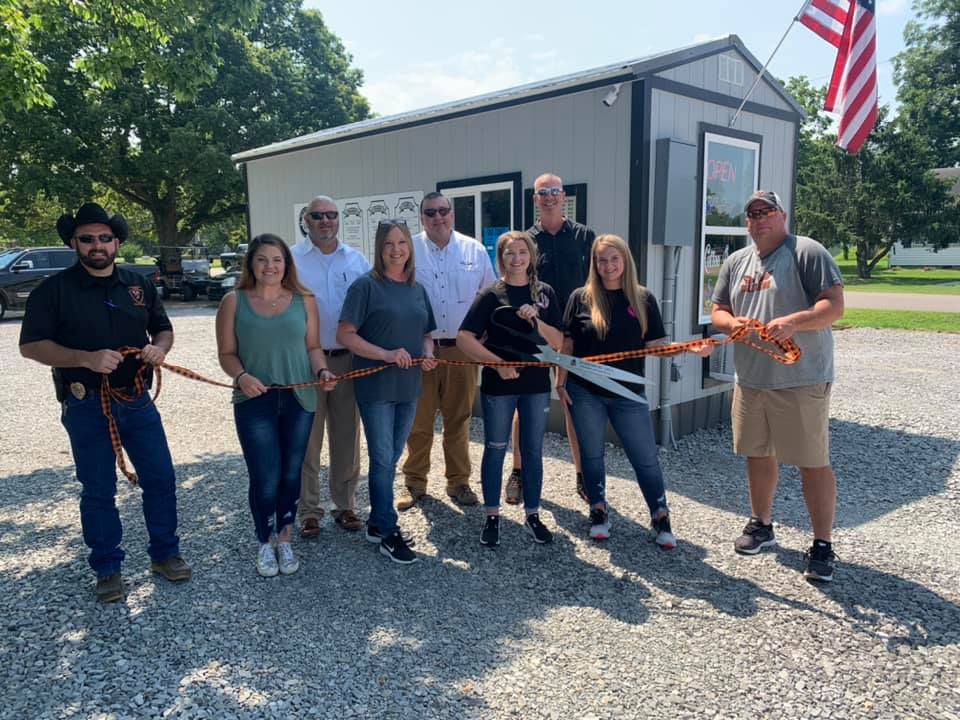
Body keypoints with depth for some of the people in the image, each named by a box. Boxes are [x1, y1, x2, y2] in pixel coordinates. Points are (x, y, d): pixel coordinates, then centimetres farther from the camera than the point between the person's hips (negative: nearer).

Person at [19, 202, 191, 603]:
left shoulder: (138, 285, 8)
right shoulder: (54, 289, -5)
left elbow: (163, 329, 16)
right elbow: (30, 345, -10)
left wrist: (159, 347, -8)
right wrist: (87, 359, -24)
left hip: (137, 401, 4)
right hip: (87, 407, -3)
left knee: (161, 479, 7)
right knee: (98, 490, 7)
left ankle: (165, 554, 25)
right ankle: (107, 569, 23)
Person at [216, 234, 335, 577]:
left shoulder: (304, 300, 4)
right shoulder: (234, 301, 0)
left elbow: (313, 347, 8)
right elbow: (227, 354, 0)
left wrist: (322, 371, -11)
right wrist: (241, 376, -18)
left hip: (299, 400, 2)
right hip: (254, 402, -2)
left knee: (291, 474, 10)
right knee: (265, 478, -2)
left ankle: (285, 539, 31)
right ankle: (264, 544, 23)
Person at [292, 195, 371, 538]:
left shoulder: (357, 260, 9)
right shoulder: (292, 259, 0)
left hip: (349, 358, 3)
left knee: (347, 437, 10)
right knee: (307, 439, 5)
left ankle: (345, 505, 23)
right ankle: (308, 510, 17)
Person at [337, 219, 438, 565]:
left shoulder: (417, 289, 11)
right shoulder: (366, 285, -7)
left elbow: (426, 334, 20)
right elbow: (344, 334, -12)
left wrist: (427, 353, -2)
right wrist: (386, 354, -21)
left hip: (408, 387, 6)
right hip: (375, 386, -6)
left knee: (392, 458, 14)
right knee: (383, 459, -1)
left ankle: (376, 522, 29)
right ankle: (389, 533, 10)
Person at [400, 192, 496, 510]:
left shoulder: (475, 250, 5)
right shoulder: (409, 250, 0)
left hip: (462, 349, 1)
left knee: (458, 420, 11)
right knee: (418, 420, 6)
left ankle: (458, 482, 24)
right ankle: (415, 483, 20)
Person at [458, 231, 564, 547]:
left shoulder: (545, 293, 4)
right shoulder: (491, 295, -5)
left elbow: (557, 342, 1)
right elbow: (464, 339, -11)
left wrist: (535, 320, -15)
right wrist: (498, 363, -19)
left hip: (536, 383, 3)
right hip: (498, 384, -2)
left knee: (533, 450, 11)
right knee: (495, 449, 9)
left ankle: (532, 514, 26)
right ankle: (492, 515, 22)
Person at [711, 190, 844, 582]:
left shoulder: (808, 252, -6)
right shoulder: (735, 262, 14)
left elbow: (834, 305, -13)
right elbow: (717, 310, 15)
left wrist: (794, 321, -29)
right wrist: (731, 322, -8)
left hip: (801, 380, -6)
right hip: (750, 379, 6)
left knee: (813, 461, -1)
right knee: (758, 453, 16)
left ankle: (823, 546, 11)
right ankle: (761, 525, 33)